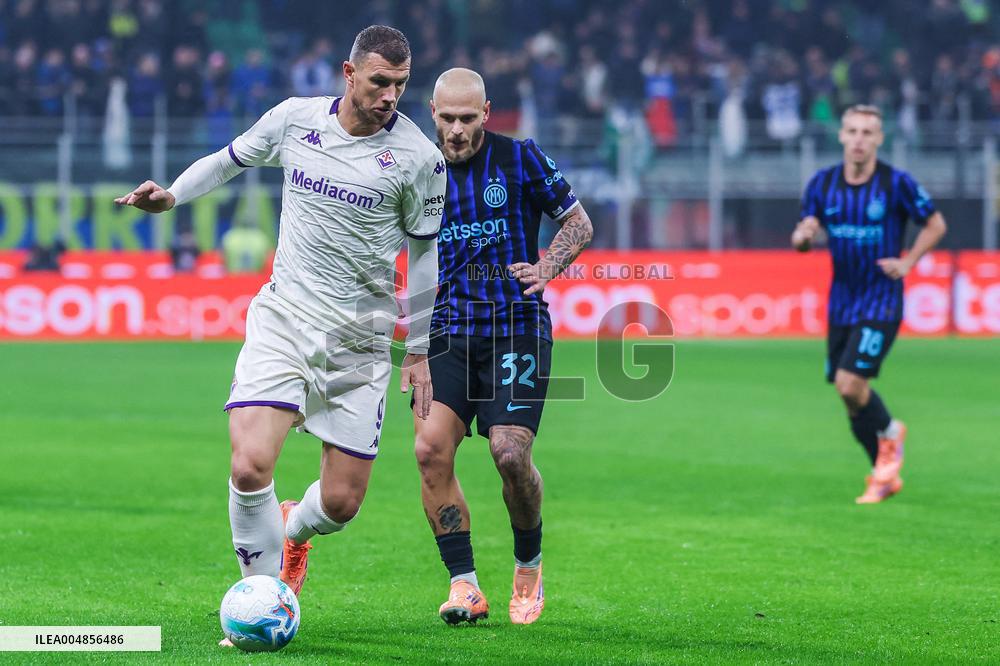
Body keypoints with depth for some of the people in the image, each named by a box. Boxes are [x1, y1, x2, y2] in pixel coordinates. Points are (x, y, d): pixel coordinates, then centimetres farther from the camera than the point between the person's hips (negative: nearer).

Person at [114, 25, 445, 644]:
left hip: (360, 341, 0)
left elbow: (423, 255, 5)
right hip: (283, 320, 0)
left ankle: (293, 527, 38)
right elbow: (230, 159, 19)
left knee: (341, 502, 0)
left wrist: (420, 353, 7)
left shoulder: (419, 156, -5)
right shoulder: (294, 119, 0)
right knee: (251, 466, -20)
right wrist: (172, 195, 3)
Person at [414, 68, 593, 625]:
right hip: (448, 330, 3)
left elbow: (580, 223, 7)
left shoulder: (521, 159, -1)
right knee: (432, 449, -16)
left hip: (517, 326, -3)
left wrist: (547, 267, -10)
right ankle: (465, 585, -8)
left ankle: (530, 566, 12)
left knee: (510, 454, -16)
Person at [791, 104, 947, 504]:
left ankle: (889, 434, 14)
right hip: (842, 301, 5)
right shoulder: (822, 184, 0)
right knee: (849, 394, 6)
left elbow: (936, 224, 2)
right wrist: (802, 236, -20)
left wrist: (907, 263, -10)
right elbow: (805, 235, 4)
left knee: (850, 384, -18)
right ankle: (885, 474, 24)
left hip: (881, 301, -5)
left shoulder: (897, 183, -10)